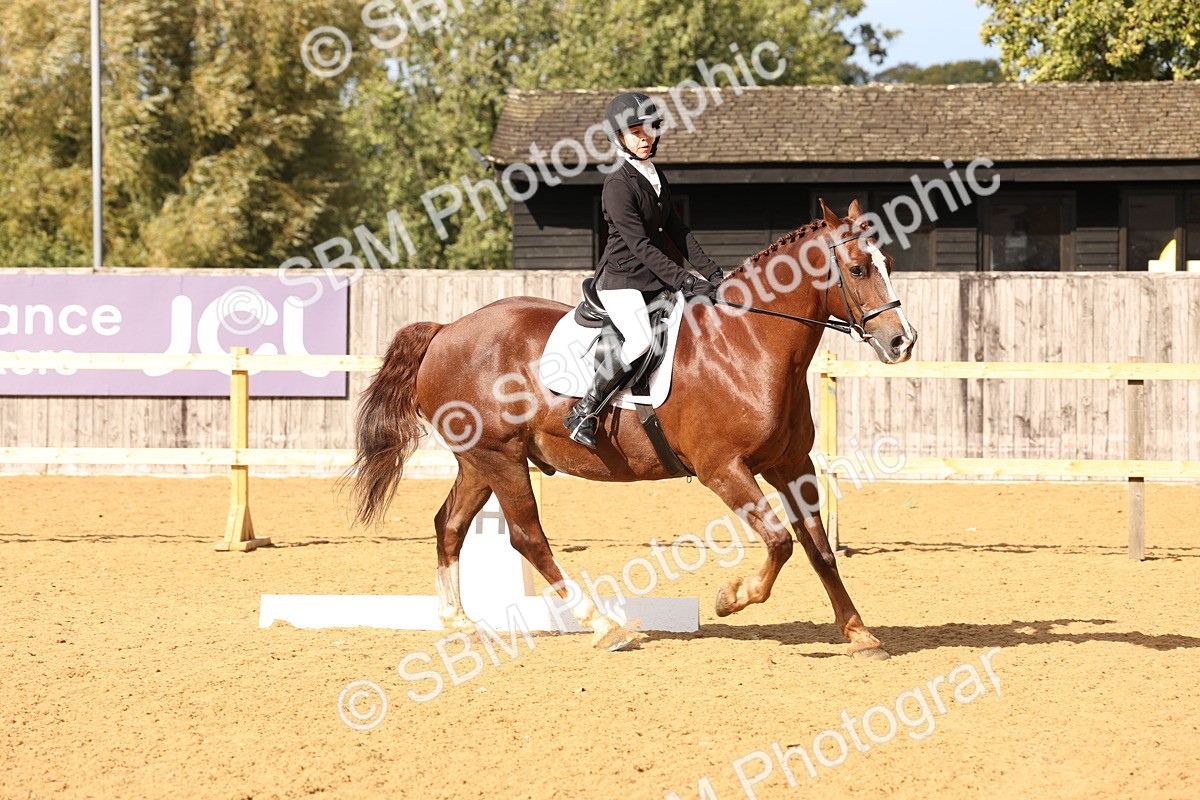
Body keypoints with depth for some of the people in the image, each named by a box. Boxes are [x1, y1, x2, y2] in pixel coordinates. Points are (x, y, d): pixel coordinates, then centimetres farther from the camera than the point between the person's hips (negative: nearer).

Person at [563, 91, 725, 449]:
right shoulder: (619, 184, -14)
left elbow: (677, 232, 16)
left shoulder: (656, 177, 13)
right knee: (640, 340, -32)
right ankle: (583, 412, -21)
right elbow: (641, 245, -20)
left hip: (656, 279, 9)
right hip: (622, 279, -9)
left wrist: (712, 273, 5)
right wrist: (685, 282, -25)